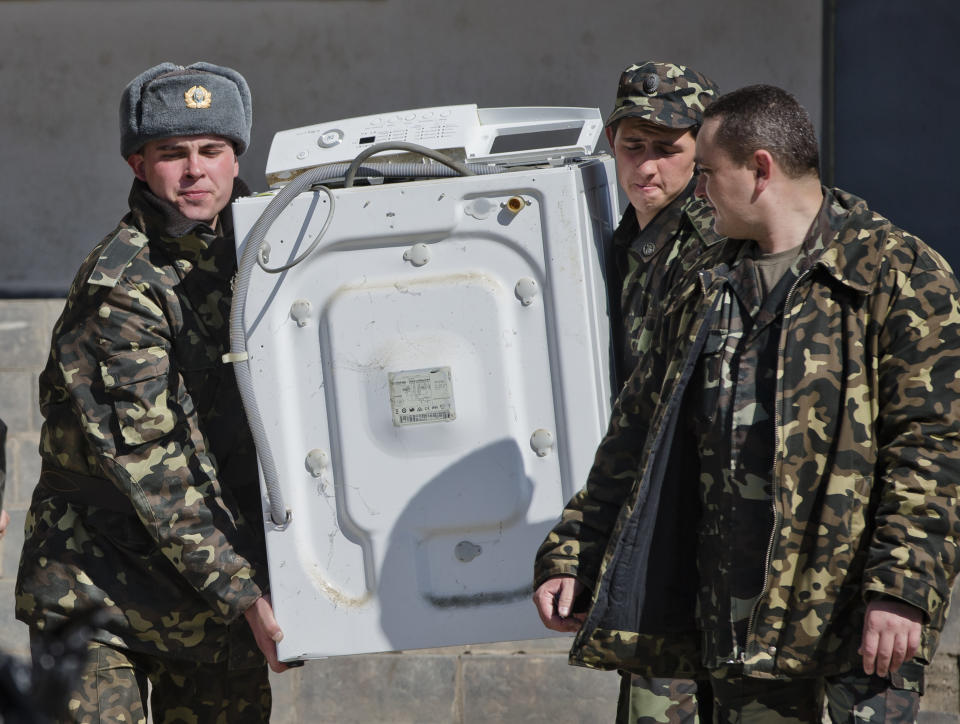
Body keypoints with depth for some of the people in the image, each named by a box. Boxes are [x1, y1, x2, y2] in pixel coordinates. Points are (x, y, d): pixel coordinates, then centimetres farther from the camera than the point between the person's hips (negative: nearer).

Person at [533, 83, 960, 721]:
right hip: (740, 618, 6)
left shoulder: (899, 276, -4)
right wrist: (573, 558, 18)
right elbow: (639, 432, 23)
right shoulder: (703, 290, 18)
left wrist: (901, 588, -20)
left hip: (854, 606, -6)